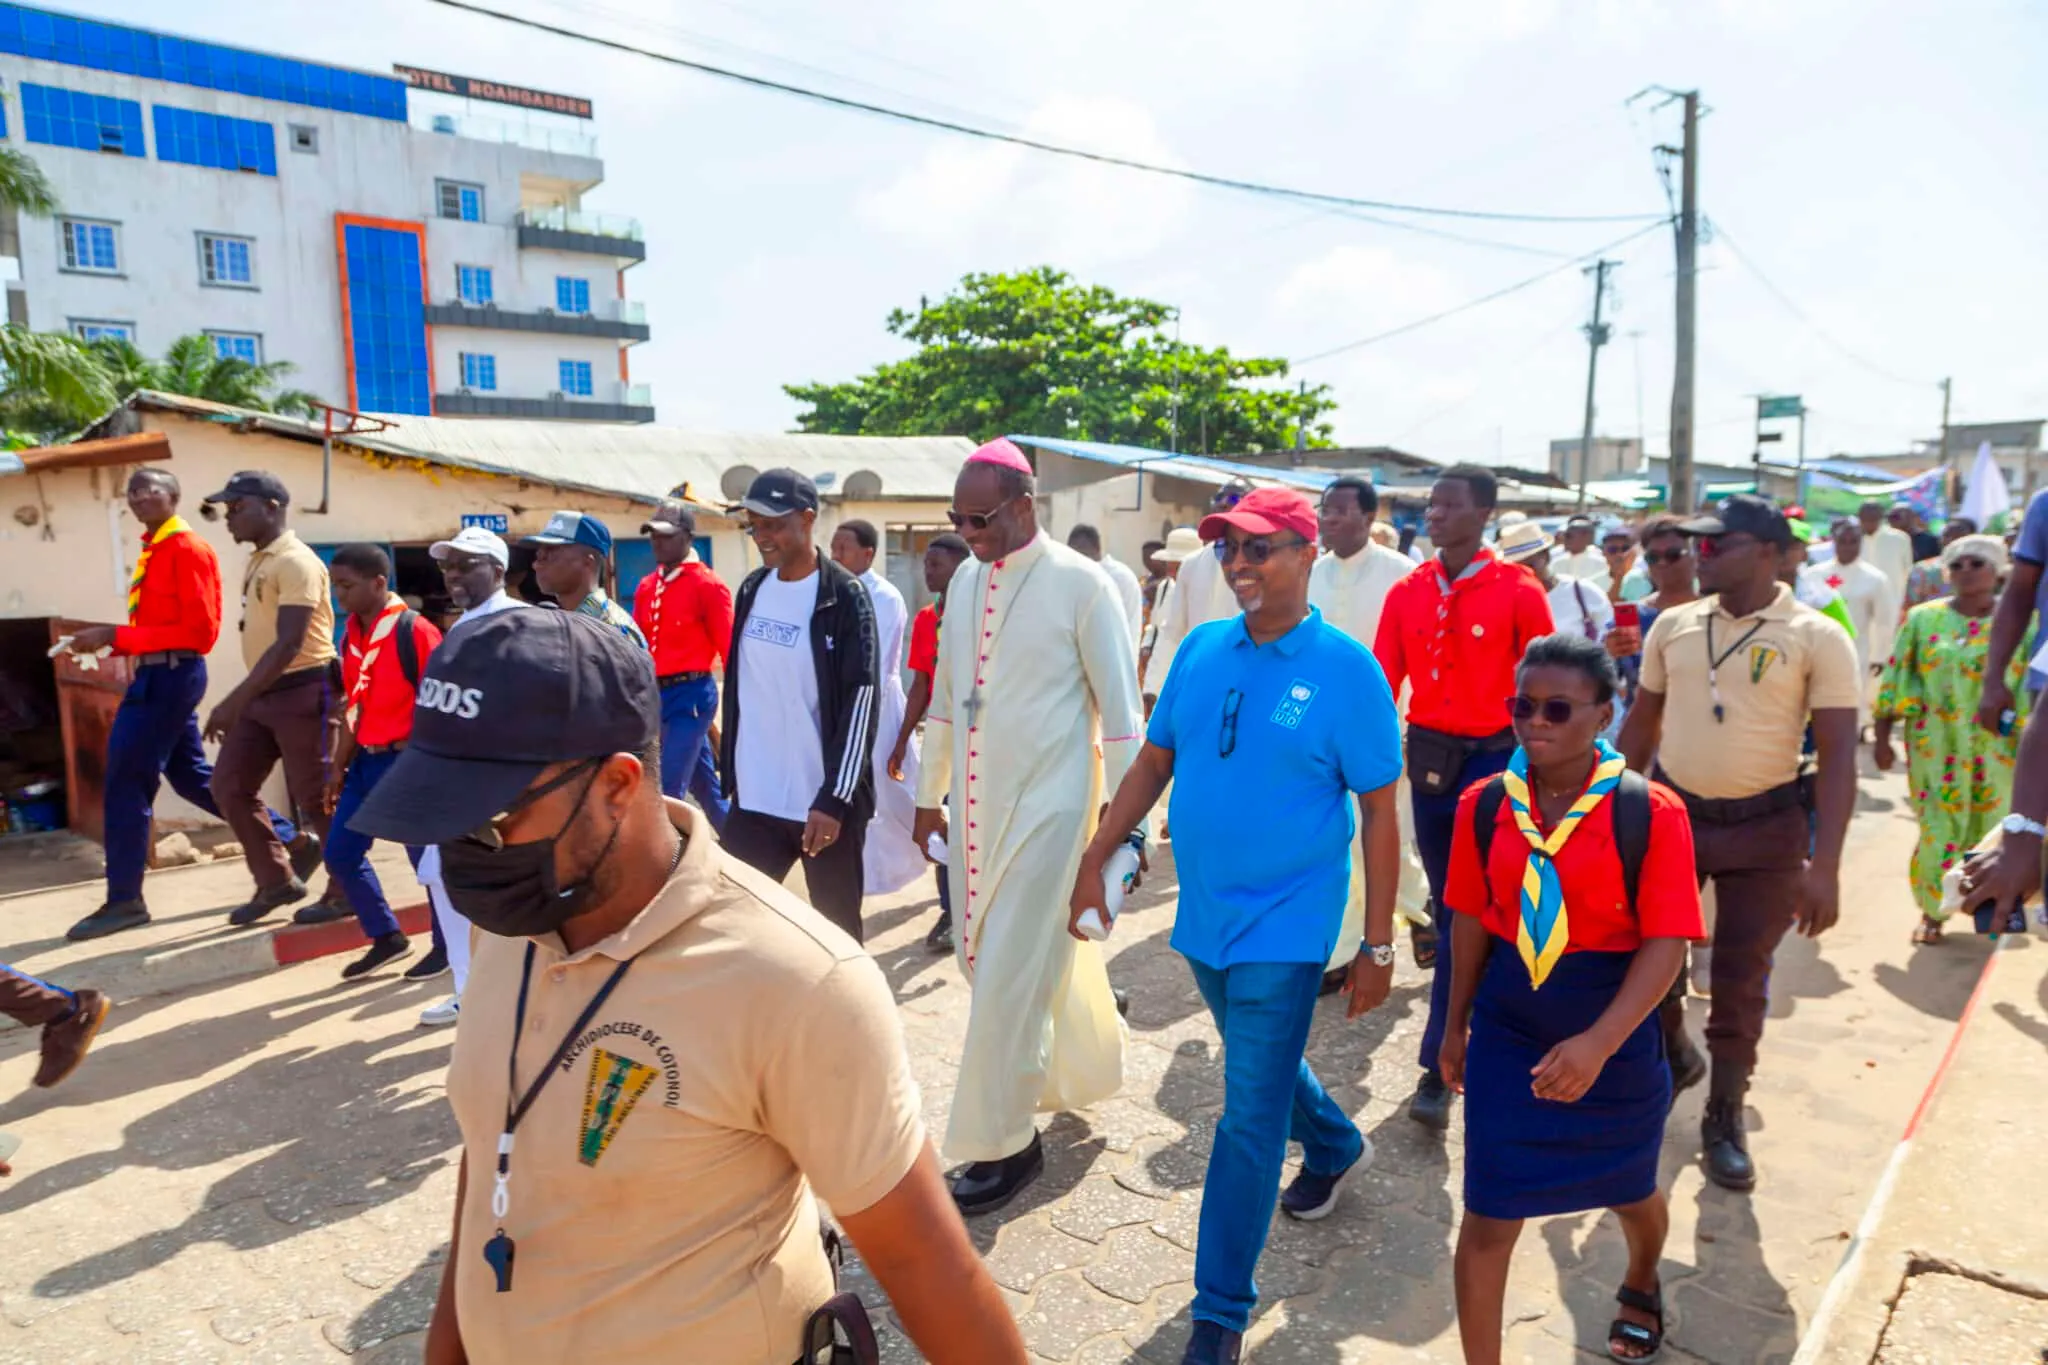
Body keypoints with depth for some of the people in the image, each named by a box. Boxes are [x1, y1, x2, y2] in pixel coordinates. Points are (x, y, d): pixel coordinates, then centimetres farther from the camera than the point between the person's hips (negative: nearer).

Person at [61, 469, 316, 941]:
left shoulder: (189, 550, -13)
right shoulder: (154, 551, 15)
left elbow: (199, 631, -19)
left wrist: (116, 636, -20)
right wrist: (108, 639, 1)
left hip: (172, 675, -10)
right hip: (157, 674, 10)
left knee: (126, 784, -5)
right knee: (192, 776, 16)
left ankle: (124, 900, 4)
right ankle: (293, 841, 24)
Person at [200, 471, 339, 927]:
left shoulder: (296, 563, -15)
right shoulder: (257, 563, 15)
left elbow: (289, 644, -22)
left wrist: (234, 700, -24)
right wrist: (241, 701, 20)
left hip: (303, 692, -9)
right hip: (264, 695, 9)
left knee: (316, 798, -2)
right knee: (229, 787, 8)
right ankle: (276, 881, 18)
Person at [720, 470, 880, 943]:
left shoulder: (844, 597, -11)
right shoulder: (751, 590, 7)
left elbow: (860, 701, -14)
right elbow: (739, 687, 14)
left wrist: (835, 799, -18)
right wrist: (730, 772, 14)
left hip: (825, 801, -5)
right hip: (754, 799, 5)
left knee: (837, 929, 8)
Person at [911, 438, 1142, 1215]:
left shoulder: (1080, 585, -10)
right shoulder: (964, 580, 8)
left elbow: (1120, 708, -8)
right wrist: (930, 794, 18)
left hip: (1045, 807, -6)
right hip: (973, 804, 7)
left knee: (1010, 976, -3)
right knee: (1007, 960, 17)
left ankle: (1003, 1143, 14)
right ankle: (1082, 1071, 41)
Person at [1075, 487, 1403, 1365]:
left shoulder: (1347, 669, -13)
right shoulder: (1200, 650, 1)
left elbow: (1379, 814, -9)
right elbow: (1152, 764, 8)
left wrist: (1378, 944, -9)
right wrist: (1094, 862, 2)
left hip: (1285, 926, -5)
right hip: (1204, 914, 6)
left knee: (1249, 1116, -1)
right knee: (1262, 1069, 25)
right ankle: (1336, 1146, 56)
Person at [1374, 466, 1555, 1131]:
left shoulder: (1518, 591, -9)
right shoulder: (1407, 592, 3)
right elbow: (1383, 680, 2)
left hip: (1491, 757, -4)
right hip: (1428, 755, 5)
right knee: (1447, 902, 17)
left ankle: (1437, 1069, 2)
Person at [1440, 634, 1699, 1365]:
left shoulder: (1650, 811, -17)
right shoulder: (1484, 805, -7)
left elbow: (1665, 944, -19)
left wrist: (1598, 1044, -30)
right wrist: (1456, 1024, 11)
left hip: (1616, 1035, -1)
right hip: (1507, 1029, 1)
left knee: (1629, 1191, 26)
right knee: (1486, 1215, 1)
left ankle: (1642, 1285, 61)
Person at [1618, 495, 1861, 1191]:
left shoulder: (1817, 638, -9)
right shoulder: (1673, 625, 2)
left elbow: (1838, 756, -11)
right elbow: (1640, 724, 10)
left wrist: (1824, 865, -17)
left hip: (1765, 827, -3)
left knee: (1740, 982, 7)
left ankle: (1724, 1119, 27)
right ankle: (1668, 1054, 41)